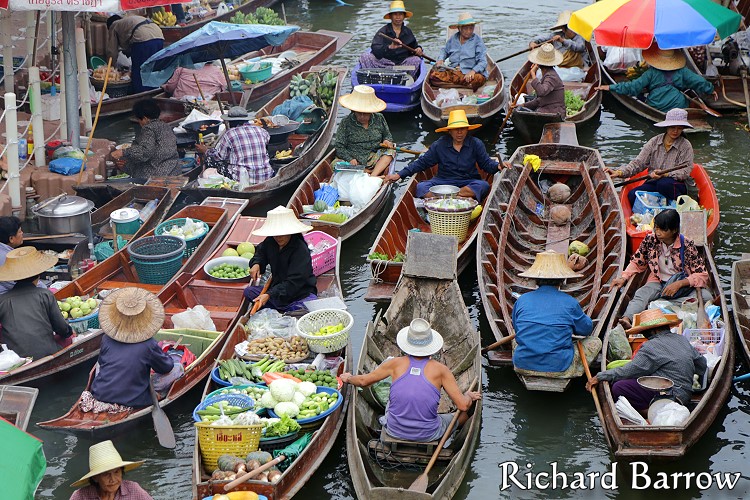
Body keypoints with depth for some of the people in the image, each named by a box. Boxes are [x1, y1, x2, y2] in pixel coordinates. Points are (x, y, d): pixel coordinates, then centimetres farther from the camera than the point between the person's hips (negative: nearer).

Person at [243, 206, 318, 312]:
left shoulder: (301, 250, -21)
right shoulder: (270, 242, 0)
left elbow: (294, 282, -28)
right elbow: (260, 252, 27)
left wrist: (269, 295, -37)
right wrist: (256, 264, 2)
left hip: (300, 294, -7)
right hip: (277, 289, 7)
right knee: (248, 291, -12)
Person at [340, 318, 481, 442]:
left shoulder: (396, 364, -6)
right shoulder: (440, 370, -11)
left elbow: (364, 381, 7)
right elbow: (463, 405, -11)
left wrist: (348, 378, 29)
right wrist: (468, 396, 13)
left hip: (394, 431, 1)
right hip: (428, 435, -1)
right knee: (464, 415, 24)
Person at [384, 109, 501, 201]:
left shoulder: (476, 144, 3)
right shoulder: (439, 145, 3)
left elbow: (487, 163, 7)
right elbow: (422, 163, 6)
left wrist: (497, 165, -18)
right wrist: (399, 175, 0)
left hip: (468, 183, 0)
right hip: (443, 181, 0)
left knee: (484, 186, -34)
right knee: (421, 187, -25)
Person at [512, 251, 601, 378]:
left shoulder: (522, 300, 3)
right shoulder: (569, 302, -5)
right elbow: (587, 329, 10)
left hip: (523, 366, 3)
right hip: (558, 369, -3)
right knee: (595, 342, 17)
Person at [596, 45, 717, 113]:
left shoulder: (651, 73, -7)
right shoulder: (682, 72, -1)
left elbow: (634, 86, -8)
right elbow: (699, 81, 5)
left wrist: (610, 87, -3)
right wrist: (711, 90, 25)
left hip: (656, 109, 0)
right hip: (679, 107, 0)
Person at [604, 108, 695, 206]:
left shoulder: (685, 146, -2)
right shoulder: (654, 142, 6)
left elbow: (686, 171, -9)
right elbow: (638, 163, 2)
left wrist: (665, 174, -25)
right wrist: (619, 172, -14)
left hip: (677, 185, -3)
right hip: (653, 183, 3)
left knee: (663, 184, -38)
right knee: (632, 195, -23)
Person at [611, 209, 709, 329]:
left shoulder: (687, 246, -11)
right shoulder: (650, 240, -3)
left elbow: (702, 275, -12)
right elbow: (637, 263, 11)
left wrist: (678, 284, -25)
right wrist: (623, 278, -7)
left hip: (683, 283, 0)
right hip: (658, 282, 0)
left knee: (705, 296, -29)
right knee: (641, 294, -33)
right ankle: (626, 319, -58)